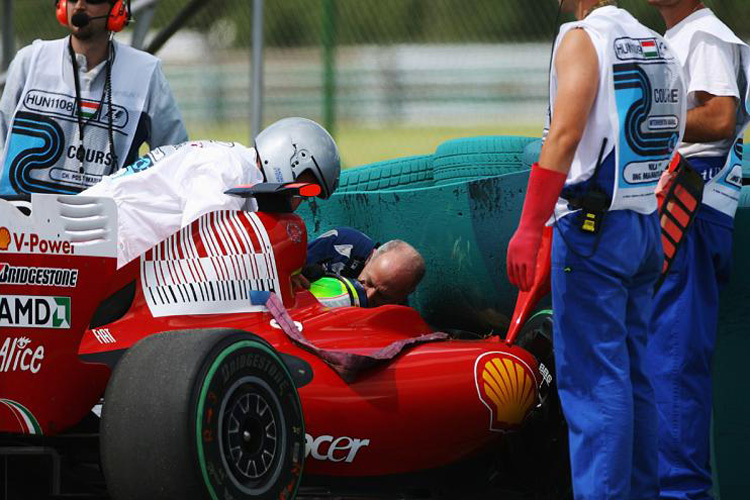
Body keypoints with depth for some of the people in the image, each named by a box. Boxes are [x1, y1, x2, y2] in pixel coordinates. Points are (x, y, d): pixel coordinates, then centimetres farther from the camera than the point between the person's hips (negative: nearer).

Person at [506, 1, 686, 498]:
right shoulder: (660, 47, 14)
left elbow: (564, 136, -19)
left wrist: (529, 228, -21)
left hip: (594, 228, -8)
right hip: (649, 228, 8)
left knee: (591, 377, -7)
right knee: (633, 376, 13)